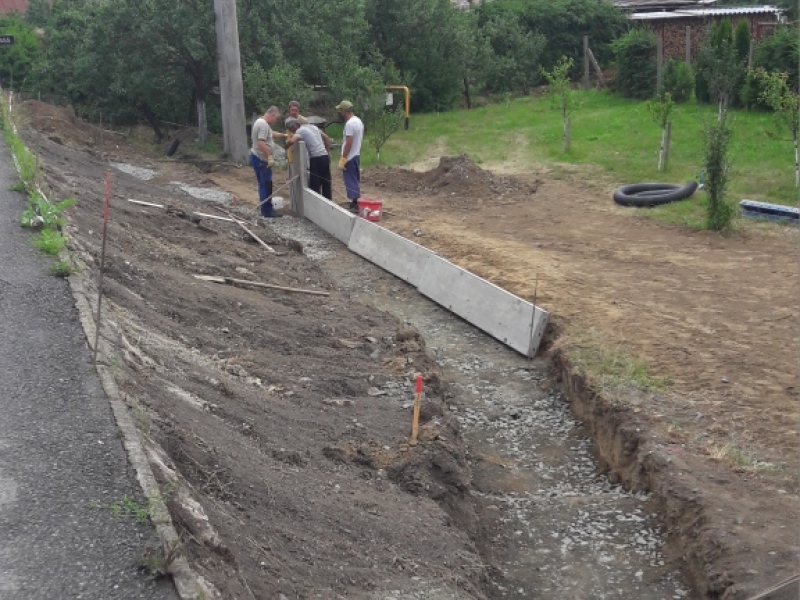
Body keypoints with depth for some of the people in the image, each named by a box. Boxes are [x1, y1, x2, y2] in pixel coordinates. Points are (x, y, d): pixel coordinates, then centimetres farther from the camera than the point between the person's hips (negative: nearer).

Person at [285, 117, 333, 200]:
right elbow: (326, 138, 22)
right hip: (325, 157, 8)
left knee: (314, 186, -2)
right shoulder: (312, 127, 17)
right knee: (326, 184, 14)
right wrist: (328, 152, 23)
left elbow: (292, 141, -25)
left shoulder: (300, 131, -6)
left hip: (316, 159, -8)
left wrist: (285, 147, -6)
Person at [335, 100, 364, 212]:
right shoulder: (358, 121, 10)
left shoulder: (349, 123, -20)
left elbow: (348, 143, -24)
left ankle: (355, 205, -4)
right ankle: (356, 203, 21)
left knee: (351, 182, -5)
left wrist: (343, 159, -21)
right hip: (356, 155, 10)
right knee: (355, 181, 15)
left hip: (350, 157, -10)